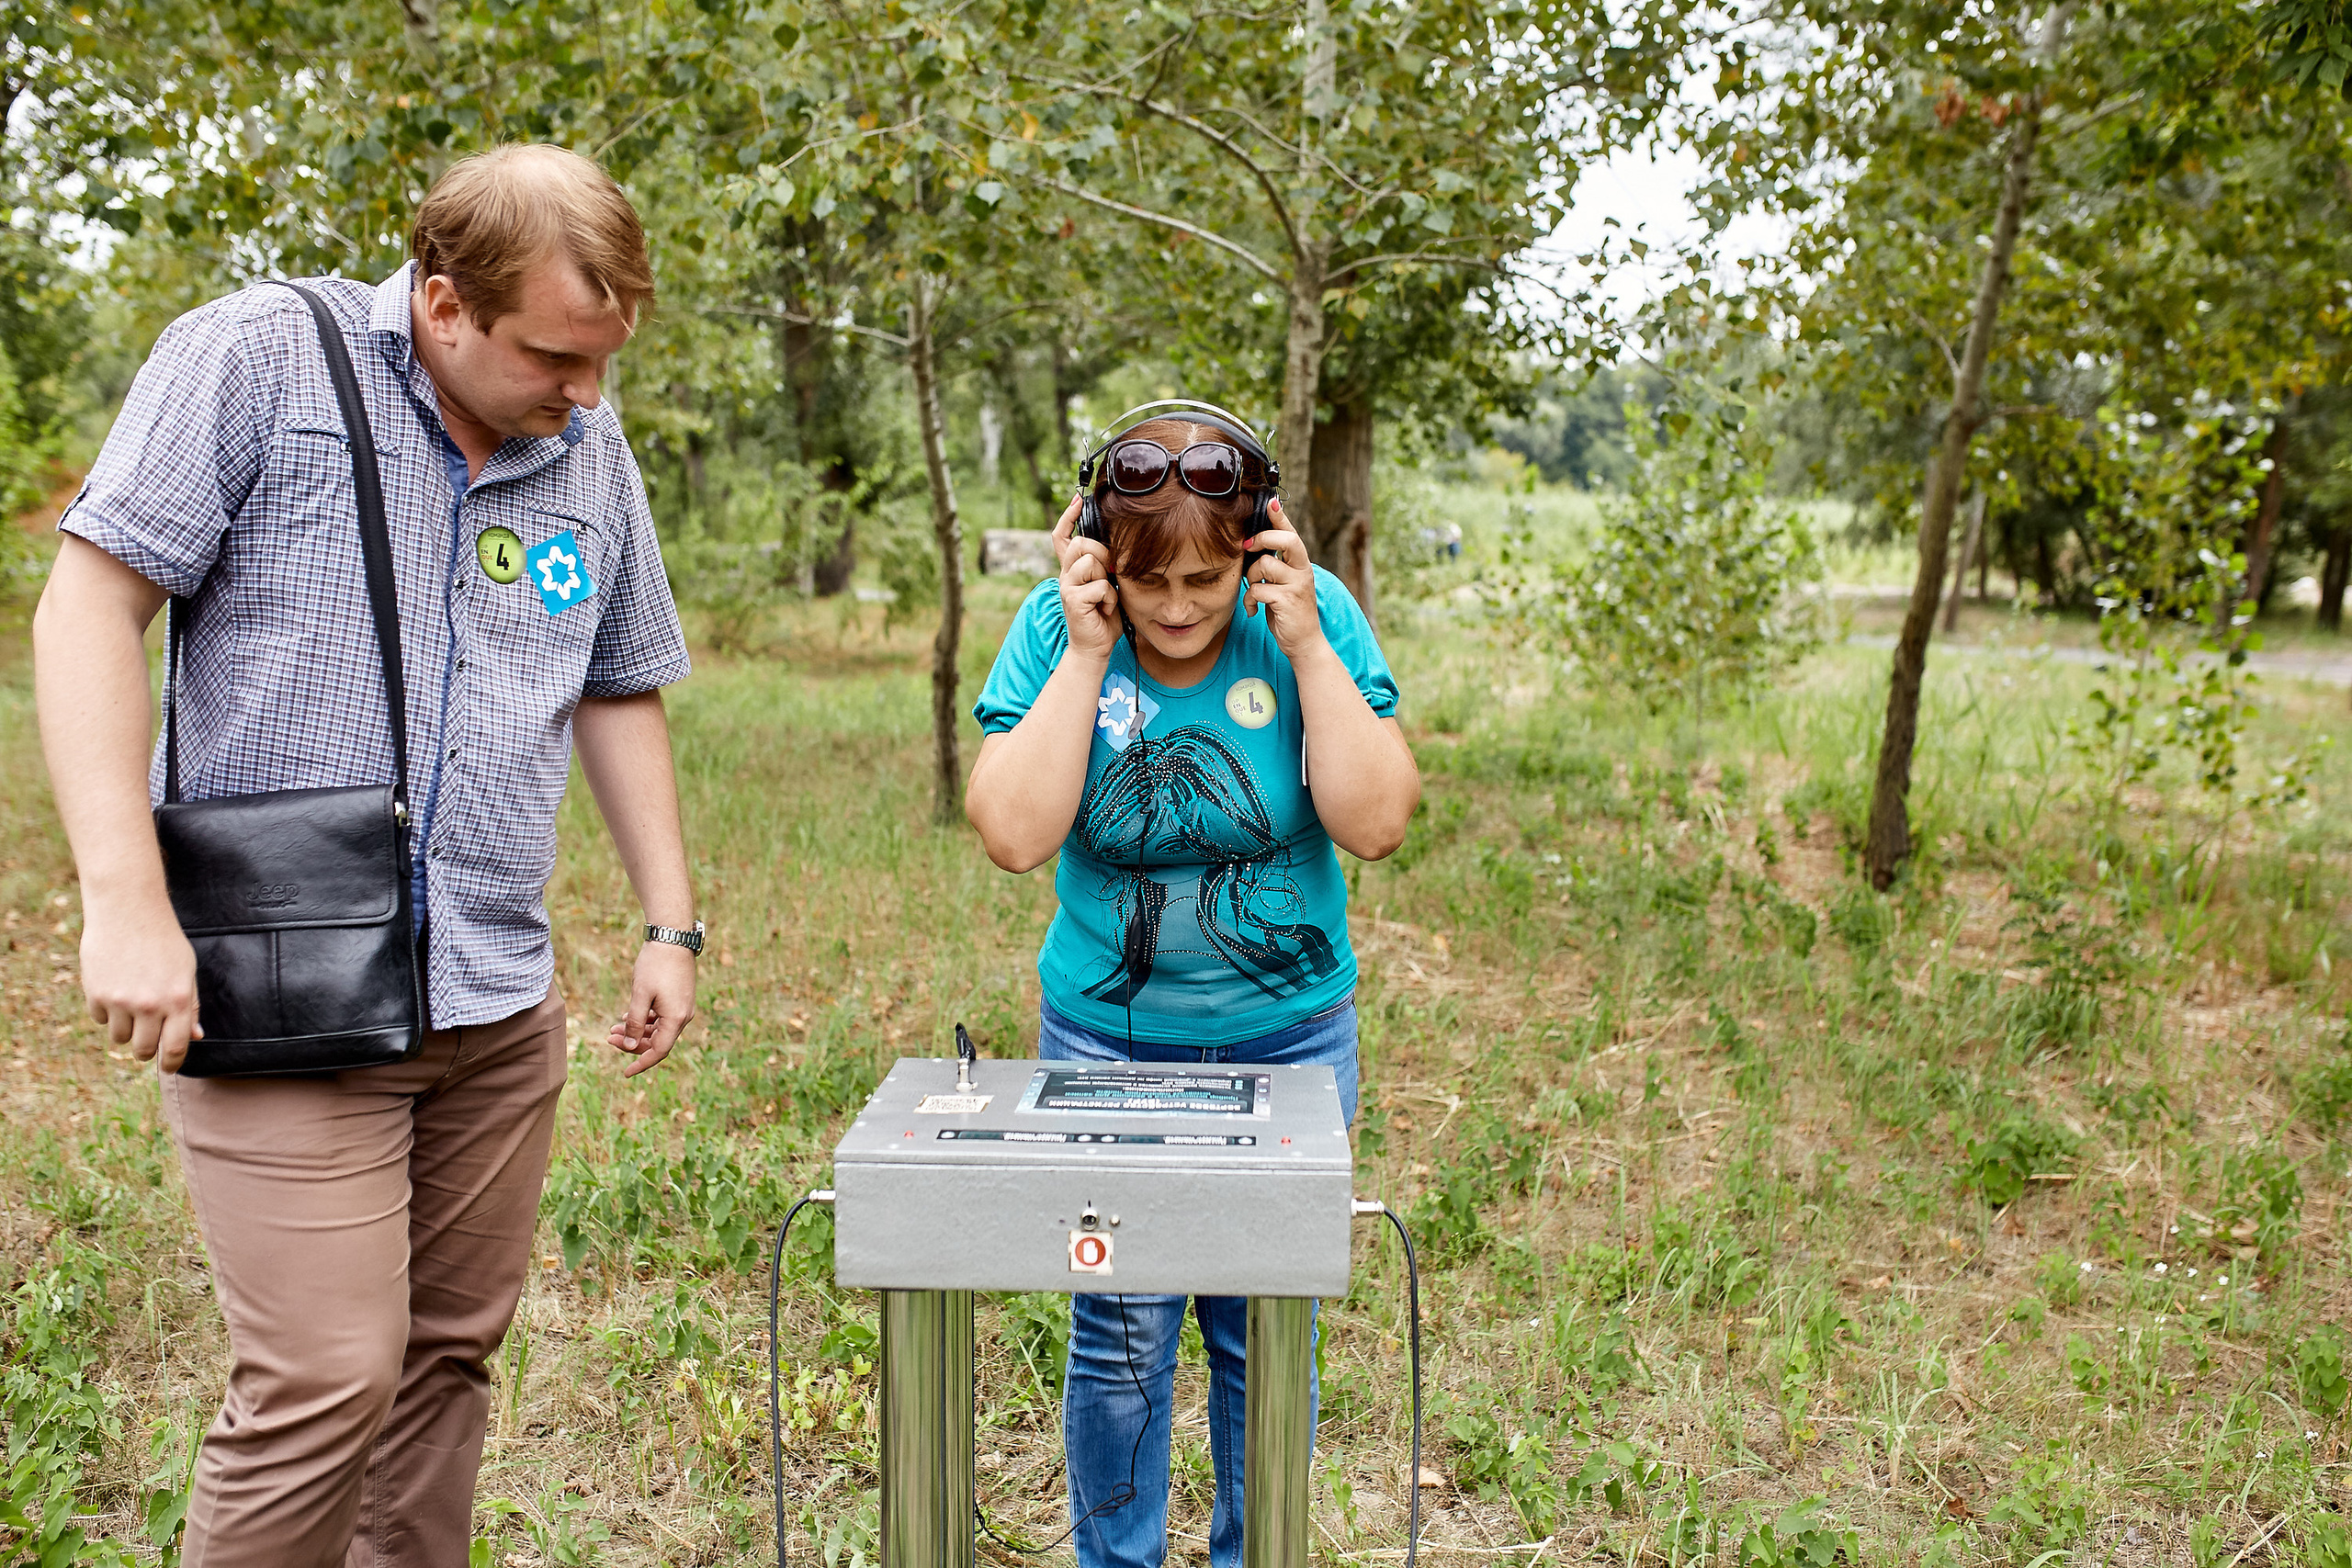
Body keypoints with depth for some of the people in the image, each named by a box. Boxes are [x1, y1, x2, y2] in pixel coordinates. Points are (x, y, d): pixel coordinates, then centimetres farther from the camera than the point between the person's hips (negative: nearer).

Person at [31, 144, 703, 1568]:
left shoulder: (594, 451, 10)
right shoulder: (257, 358, -6)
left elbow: (620, 694, 19)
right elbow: (92, 602, -9)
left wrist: (671, 924, 14)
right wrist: (126, 902, -17)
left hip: (501, 1001, 6)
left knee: (450, 1353, 13)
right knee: (329, 1380, -8)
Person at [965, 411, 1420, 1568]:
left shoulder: (1315, 617, -10)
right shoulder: (1055, 628, -10)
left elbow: (1375, 824, -17)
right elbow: (1013, 835, -21)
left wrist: (1304, 648, -22)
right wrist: (1085, 654, -22)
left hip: (1289, 1035, 1)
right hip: (1106, 1038, 0)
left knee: (1263, 1335, 10)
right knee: (1120, 1336, 5)